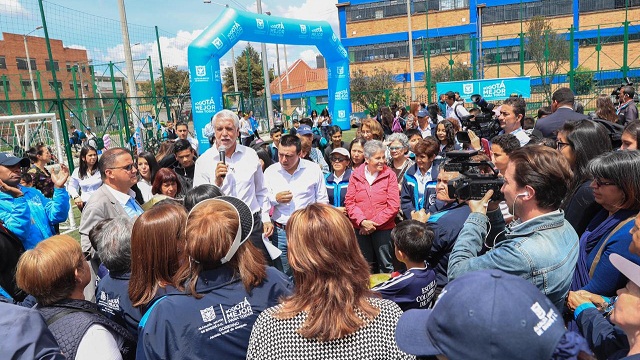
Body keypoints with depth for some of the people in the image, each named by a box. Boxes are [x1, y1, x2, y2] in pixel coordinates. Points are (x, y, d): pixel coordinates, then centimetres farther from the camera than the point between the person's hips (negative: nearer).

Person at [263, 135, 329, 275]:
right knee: (285, 275, 11)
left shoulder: (313, 170, -2)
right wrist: (275, 199, -13)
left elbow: (322, 202, 5)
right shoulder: (270, 172, 1)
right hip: (281, 231, 1)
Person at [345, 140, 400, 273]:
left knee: (386, 266, 6)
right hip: (360, 229, 2)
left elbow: (393, 205, -9)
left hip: (383, 229, -2)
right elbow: (349, 202, -1)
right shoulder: (356, 175, 1)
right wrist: (362, 221, -15)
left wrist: (374, 223, -13)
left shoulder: (389, 175, -4)